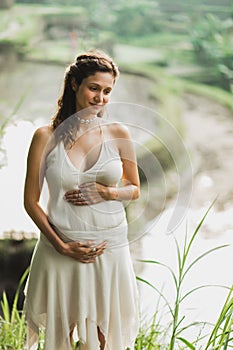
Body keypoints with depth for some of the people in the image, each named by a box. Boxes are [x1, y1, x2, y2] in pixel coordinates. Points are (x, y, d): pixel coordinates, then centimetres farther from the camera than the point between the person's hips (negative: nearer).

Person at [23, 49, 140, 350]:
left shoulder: (118, 134, 0)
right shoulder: (46, 136, -5)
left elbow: (134, 190, 10)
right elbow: (31, 201, -2)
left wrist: (108, 193, -12)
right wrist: (61, 246, -11)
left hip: (110, 249, 1)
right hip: (60, 251, -1)